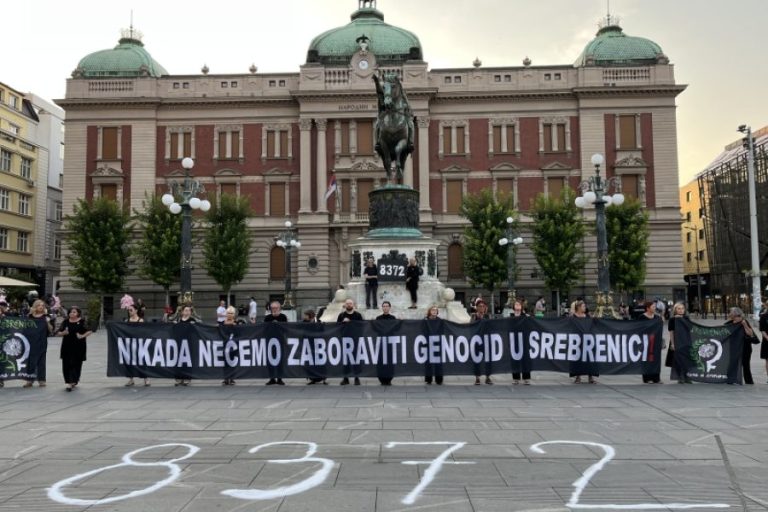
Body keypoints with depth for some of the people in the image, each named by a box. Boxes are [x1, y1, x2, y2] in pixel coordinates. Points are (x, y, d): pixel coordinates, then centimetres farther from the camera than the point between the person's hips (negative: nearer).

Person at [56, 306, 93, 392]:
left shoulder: (82, 322, -2)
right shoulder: (65, 322, 7)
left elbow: (90, 331, -5)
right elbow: (58, 333, 8)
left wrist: (83, 336, -15)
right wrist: (63, 333, -12)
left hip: (78, 346, -3)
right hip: (67, 345, 3)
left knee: (76, 364, -3)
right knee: (66, 364, 3)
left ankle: (73, 382, -2)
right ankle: (68, 381, 17)